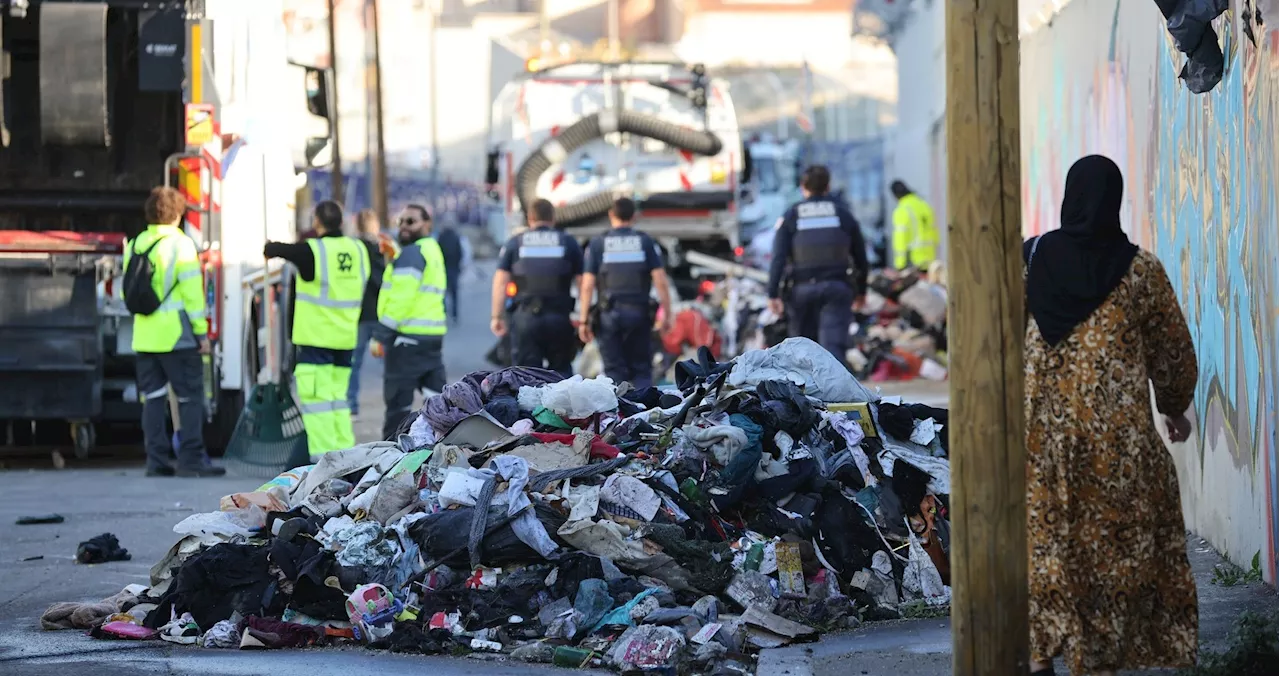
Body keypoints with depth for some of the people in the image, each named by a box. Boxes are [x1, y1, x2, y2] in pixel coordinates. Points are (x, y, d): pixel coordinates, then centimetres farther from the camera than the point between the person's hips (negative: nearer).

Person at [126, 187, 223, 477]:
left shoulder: (135, 245, 9)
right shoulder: (180, 244, -9)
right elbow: (192, 292, -12)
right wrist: (201, 331, -8)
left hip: (144, 336, 6)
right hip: (176, 335, -6)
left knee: (153, 397, 8)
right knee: (190, 397, -1)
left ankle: (156, 460, 6)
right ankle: (192, 460, -5)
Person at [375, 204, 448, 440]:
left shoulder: (412, 253, -11)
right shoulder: (433, 250, 20)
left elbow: (401, 298, -18)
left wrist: (382, 334, -18)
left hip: (409, 336, -10)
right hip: (433, 334, 10)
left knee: (398, 399, -4)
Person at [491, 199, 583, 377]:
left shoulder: (514, 244, 7)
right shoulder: (569, 243, 7)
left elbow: (501, 281, 2)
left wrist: (497, 316, 4)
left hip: (525, 316, 0)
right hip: (560, 315, 0)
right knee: (561, 369, 11)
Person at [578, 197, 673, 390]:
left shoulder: (598, 244, 2)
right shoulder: (646, 242, 3)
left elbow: (587, 286, -3)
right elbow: (661, 281, -4)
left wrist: (583, 320, 1)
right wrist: (666, 314, 2)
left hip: (610, 314, 0)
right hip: (640, 313, 0)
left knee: (614, 372, 3)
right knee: (641, 370, 8)